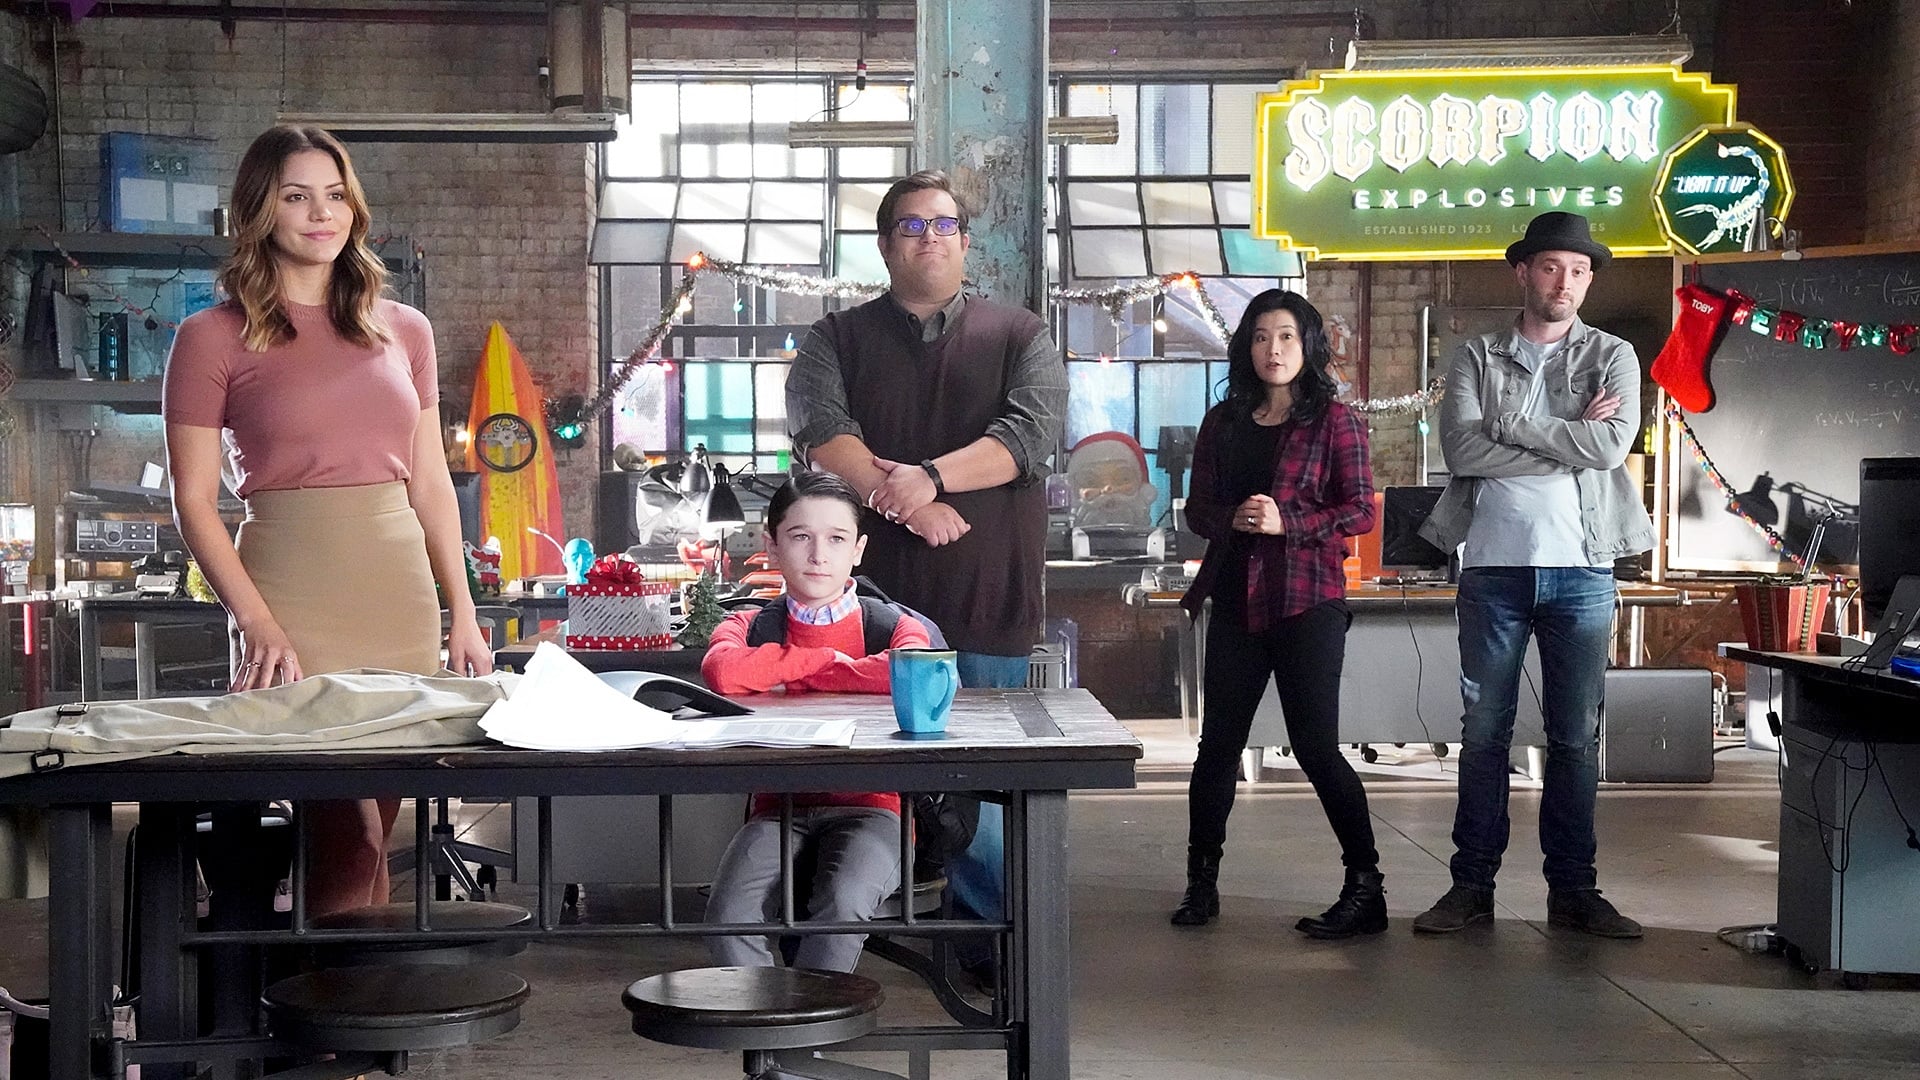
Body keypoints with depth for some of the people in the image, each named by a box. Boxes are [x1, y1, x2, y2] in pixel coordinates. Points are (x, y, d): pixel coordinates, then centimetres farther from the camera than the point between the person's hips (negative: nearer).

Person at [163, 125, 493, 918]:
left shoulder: (404, 332, 13)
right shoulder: (214, 338, 1)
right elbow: (194, 501, -2)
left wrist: (463, 615, 9)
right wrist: (257, 624, -13)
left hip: (400, 596, 4)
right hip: (294, 593, -4)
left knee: (370, 839, 5)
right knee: (350, 839, -10)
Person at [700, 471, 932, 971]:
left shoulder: (892, 625, 7)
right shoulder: (750, 628, 11)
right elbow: (722, 671, -15)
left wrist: (789, 674, -8)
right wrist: (827, 660, -6)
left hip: (868, 806, -1)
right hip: (779, 811, 1)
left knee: (843, 903, -32)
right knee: (729, 914, -28)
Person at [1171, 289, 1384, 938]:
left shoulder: (1334, 420, 0)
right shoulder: (1223, 422, 13)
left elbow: (1360, 511, -5)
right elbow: (1198, 508, 12)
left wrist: (1286, 522, -17)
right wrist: (1233, 519, -10)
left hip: (1308, 601, -5)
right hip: (1236, 601, 5)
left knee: (1315, 746, -7)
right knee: (1218, 743, 7)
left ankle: (1366, 888, 0)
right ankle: (1201, 883, 19)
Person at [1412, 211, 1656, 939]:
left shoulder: (1613, 358, 8)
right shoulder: (1477, 358, 7)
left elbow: (1612, 445, -10)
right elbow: (1462, 448, -9)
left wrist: (1512, 423, -9)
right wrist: (1569, 442, -10)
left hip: (1581, 568, 0)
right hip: (1493, 565, 0)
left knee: (1576, 737, 4)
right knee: (1483, 731, 4)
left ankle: (1572, 890, 12)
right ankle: (1472, 884, 11)